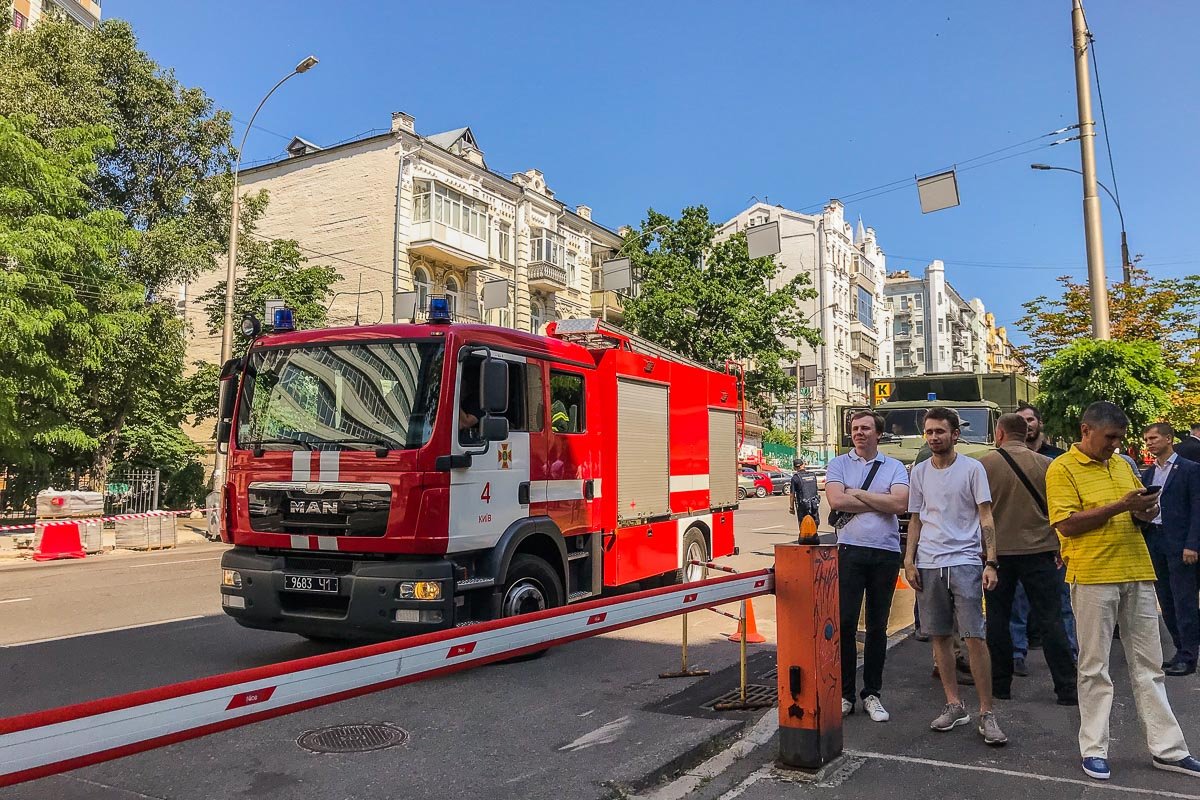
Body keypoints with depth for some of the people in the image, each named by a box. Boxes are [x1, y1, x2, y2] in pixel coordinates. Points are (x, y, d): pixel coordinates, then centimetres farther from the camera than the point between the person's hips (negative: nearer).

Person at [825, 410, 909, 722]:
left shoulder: (894, 467, 8)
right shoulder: (839, 464, 7)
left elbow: (900, 503, -10)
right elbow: (836, 501, -10)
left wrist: (857, 493, -6)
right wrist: (880, 503, -5)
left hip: (886, 552, 1)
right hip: (850, 550, -1)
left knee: (878, 626, 9)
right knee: (845, 623, -2)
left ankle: (872, 693, 19)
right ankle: (844, 693, 9)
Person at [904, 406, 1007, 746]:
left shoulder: (972, 468, -1)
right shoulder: (919, 472, 10)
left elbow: (986, 517, -2)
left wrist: (991, 562, -10)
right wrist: (909, 560, 6)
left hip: (964, 561, -4)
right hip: (928, 564, 4)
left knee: (974, 637, -7)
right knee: (939, 636, 8)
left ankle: (986, 713, 3)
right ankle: (954, 705, 19)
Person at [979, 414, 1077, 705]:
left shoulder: (984, 465, -6)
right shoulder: (1045, 465, -1)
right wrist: (1060, 548, 16)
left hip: (997, 551, -1)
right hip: (1038, 550, 1)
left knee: (997, 619, 9)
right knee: (1051, 619, 6)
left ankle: (1000, 685, 16)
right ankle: (1067, 689, 8)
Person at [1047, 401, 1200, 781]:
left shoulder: (1122, 464, 13)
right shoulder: (1062, 469, -8)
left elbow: (1142, 507, 22)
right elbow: (1067, 524, -16)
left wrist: (1147, 510, -2)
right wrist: (1120, 506, -20)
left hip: (1137, 575, 6)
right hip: (1093, 578, -6)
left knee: (1148, 665, 13)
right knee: (1094, 667, 4)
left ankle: (1167, 748, 23)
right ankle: (1093, 749, 14)